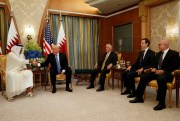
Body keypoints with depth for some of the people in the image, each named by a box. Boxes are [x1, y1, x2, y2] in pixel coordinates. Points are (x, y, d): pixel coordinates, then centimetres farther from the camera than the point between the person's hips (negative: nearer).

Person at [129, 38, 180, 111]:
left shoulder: (174, 54, -1)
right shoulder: (158, 54, 19)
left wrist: (163, 70, -21)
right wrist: (154, 68, -1)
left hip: (167, 73, -6)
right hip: (157, 71, 7)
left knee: (161, 79, -39)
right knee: (143, 77, -13)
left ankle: (161, 103, -28)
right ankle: (139, 97, -3)